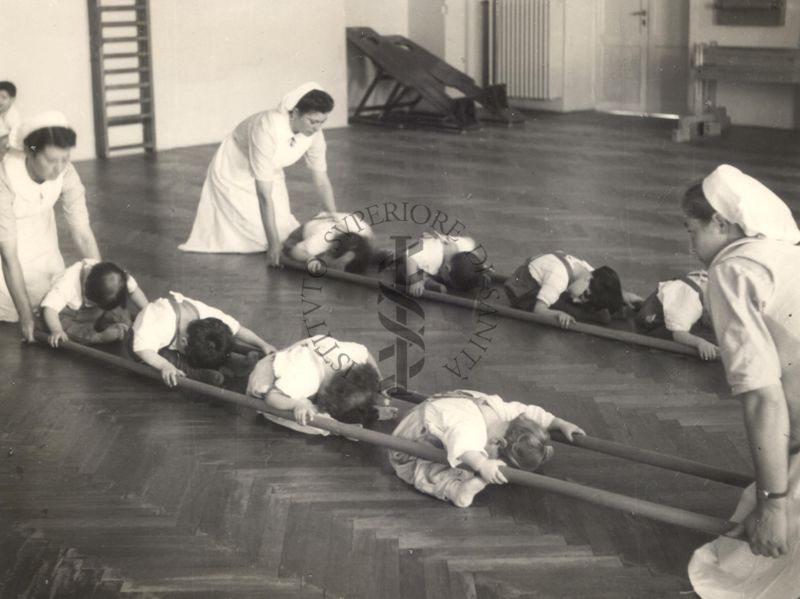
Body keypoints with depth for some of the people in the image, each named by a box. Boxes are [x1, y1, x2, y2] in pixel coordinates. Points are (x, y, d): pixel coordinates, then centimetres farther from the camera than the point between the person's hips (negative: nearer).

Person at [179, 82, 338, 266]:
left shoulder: (313, 132, -22)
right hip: (234, 173, -6)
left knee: (284, 231, -3)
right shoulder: (268, 129, -40)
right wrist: (273, 244, -38)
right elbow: (264, 195, -38)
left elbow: (322, 182, -9)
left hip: (269, 174, 6)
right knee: (259, 236, -9)